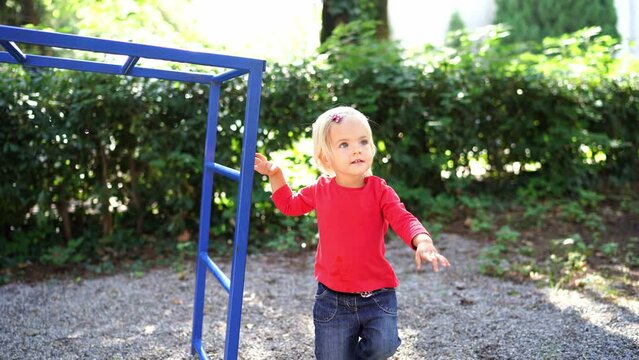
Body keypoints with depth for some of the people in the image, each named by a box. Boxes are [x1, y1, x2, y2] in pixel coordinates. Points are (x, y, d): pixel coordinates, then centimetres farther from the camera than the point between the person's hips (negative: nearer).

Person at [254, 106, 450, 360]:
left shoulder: (380, 190, -8)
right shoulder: (320, 190, -1)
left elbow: (403, 220, -21)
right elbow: (289, 205, 17)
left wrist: (423, 241, -41)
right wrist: (275, 174, 5)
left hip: (377, 294, -1)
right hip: (332, 297, 2)